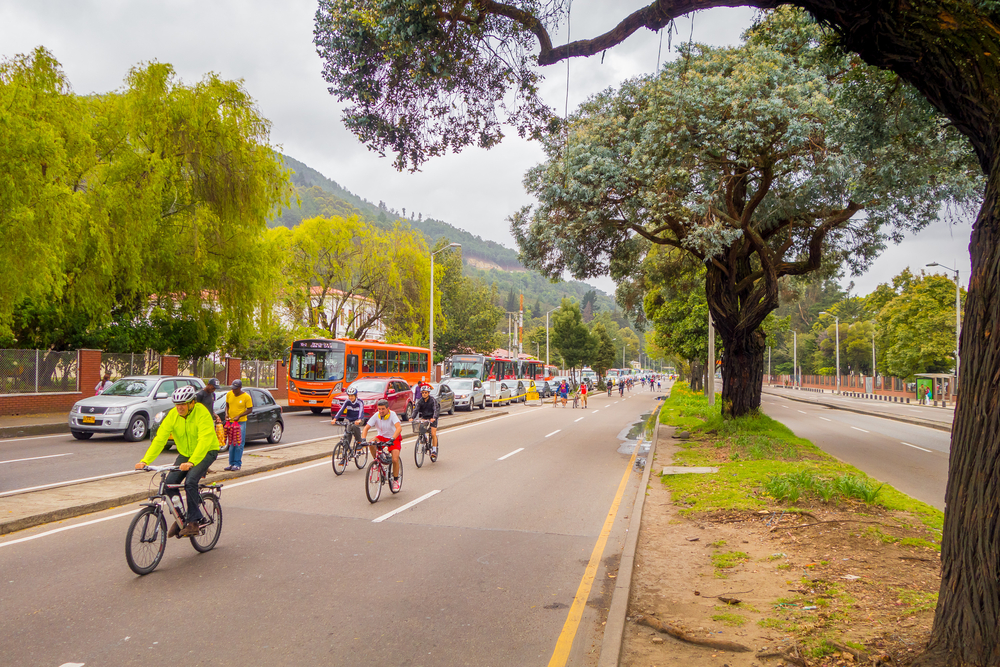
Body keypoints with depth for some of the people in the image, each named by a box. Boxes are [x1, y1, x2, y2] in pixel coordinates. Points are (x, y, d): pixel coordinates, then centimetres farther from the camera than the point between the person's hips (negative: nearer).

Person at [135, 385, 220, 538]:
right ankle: (180, 518, 9)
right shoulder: (172, 415, -10)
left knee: (190, 481, -26)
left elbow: (204, 441, -33)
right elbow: (159, 439, -13)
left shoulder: (202, 413, -24)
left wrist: (192, 462, -45)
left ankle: (193, 522, -15)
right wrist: (145, 461, -24)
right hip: (185, 454, 5)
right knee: (169, 483, -12)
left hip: (206, 452, -5)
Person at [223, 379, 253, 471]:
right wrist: (226, 414, -3)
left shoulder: (246, 397, -10)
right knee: (231, 444, 9)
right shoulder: (229, 394, 4)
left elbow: (250, 409, -7)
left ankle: (237, 464, 0)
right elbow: (227, 405, 16)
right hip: (230, 422, 5)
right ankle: (231, 463, 16)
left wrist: (239, 416, -16)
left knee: (239, 444, -6)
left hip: (241, 422, -5)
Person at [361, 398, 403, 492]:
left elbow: (399, 428, -38)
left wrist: (392, 439, -52)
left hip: (394, 438, -3)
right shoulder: (376, 416, -15)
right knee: (371, 444, -30)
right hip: (382, 437, 3)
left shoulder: (392, 415, -24)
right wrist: (363, 439, -36)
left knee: (395, 460, -19)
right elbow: (366, 428, -18)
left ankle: (396, 480, 5)